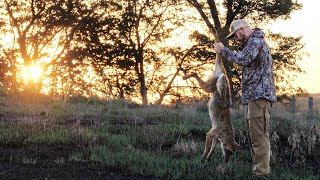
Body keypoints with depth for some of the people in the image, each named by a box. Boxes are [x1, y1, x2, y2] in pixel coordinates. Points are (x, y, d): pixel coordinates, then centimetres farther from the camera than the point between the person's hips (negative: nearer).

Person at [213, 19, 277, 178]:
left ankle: (261, 172, -16)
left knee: (259, 135, -14)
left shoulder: (256, 41, -9)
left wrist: (223, 50, -11)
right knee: (256, 135, 11)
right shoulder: (253, 42, 25)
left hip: (259, 94, -11)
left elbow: (243, 59, -22)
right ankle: (260, 169, 14)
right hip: (254, 95, 11)